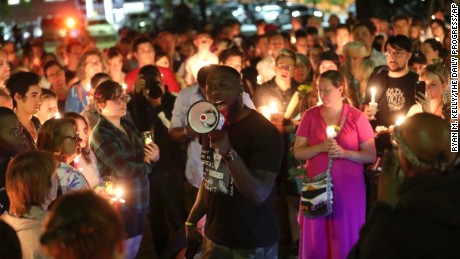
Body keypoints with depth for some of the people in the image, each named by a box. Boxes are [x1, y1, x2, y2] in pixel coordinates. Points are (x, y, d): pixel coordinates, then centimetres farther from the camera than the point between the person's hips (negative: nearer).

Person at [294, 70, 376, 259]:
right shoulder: (310, 115, 3)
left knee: (345, 240, 4)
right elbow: (298, 152, 0)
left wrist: (344, 153, -17)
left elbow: (371, 155, -3)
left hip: (348, 188, -2)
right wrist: (321, 147, -16)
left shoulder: (357, 117, -3)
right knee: (316, 240, 6)